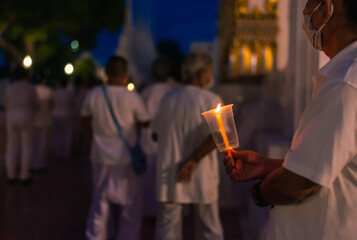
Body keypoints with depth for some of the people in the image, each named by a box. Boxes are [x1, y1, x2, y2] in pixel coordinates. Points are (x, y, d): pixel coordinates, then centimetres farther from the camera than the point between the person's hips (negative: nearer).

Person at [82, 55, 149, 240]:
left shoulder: (93, 95, -3)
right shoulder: (132, 97, -14)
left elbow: (85, 121, 10)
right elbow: (145, 123, -3)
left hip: (100, 157, 3)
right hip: (126, 158, -3)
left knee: (99, 202, 15)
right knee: (130, 205, 10)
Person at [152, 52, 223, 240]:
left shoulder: (168, 99, 4)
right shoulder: (211, 100, -8)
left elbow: (156, 134, 14)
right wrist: (193, 160, -19)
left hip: (169, 176, 3)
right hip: (201, 178, -3)